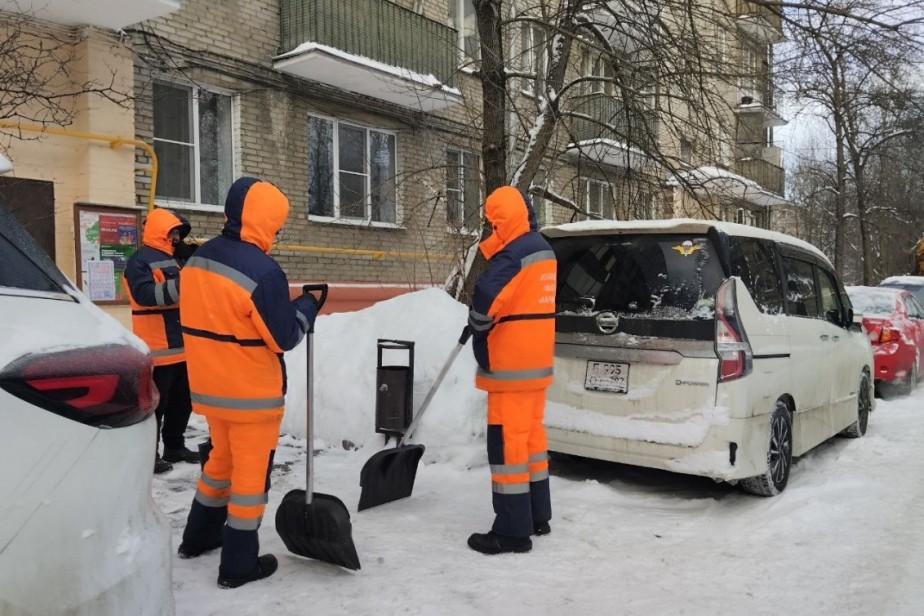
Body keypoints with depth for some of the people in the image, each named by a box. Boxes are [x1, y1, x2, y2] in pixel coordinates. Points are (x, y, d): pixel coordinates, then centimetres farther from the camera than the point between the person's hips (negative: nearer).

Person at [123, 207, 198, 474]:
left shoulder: (172, 259, 19)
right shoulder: (140, 260, -10)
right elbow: (145, 294, -26)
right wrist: (180, 284, -34)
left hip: (180, 346, 9)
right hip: (158, 349, -9)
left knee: (182, 400, 16)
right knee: (155, 404, -3)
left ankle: (174, 447, 28)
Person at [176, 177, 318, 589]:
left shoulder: (198, 258, 2)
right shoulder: (262, 270, -23)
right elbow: (283, 338, -17)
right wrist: (307, 306, -1)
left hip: (208, 385, 8)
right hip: (252, 393, -8)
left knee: (222, 458, 26)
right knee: (251, 472, 7)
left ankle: (198, 538, 40)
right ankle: (238, 566, 18)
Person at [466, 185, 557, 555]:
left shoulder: (513, 254, -19)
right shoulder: (542, 249, 14)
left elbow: (485, 302, -24)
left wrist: (478, 329, -3)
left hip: (512, 364, -10)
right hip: (537, 359, 10)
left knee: (507, 442, -4)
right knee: (531, 434, 17)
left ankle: (513, 530, 3)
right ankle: (538, 516, 28)